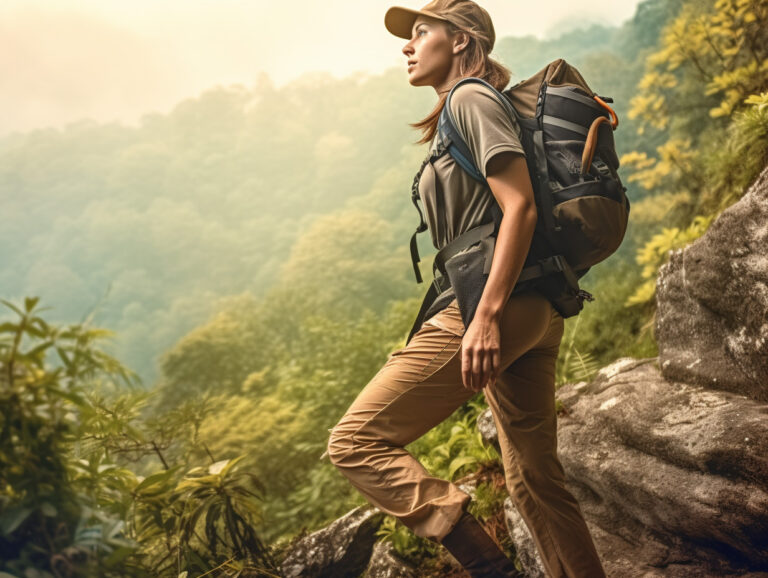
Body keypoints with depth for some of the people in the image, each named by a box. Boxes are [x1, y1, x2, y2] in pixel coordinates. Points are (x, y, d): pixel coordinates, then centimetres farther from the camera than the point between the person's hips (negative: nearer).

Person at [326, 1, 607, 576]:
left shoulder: (471, 100, -4)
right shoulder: (467, 109, 25)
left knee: (356, 441, -10)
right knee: (534, 479, 15)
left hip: (499, 309, -10)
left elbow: (521, 206, -16)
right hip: (534, 313, 10)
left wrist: (488, 314, -24)